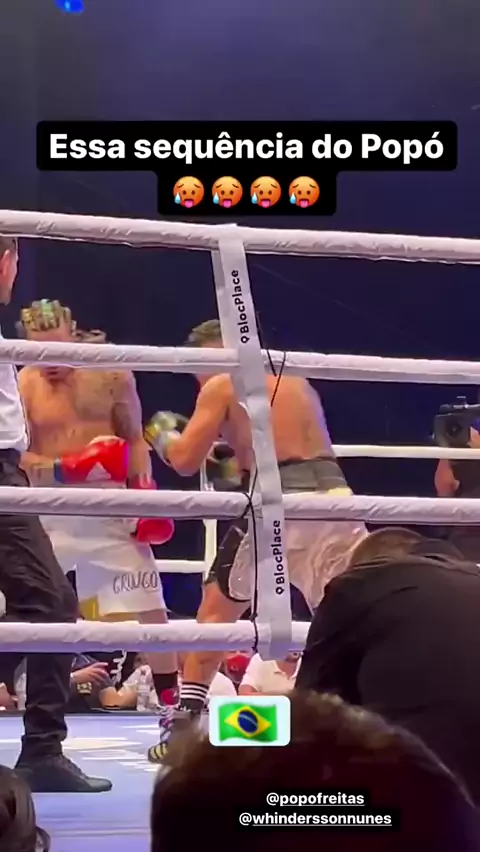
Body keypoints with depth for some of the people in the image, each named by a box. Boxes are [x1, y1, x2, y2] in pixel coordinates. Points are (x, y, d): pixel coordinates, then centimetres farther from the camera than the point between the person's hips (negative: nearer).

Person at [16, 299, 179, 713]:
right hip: (50, 512, -1)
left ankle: (173, 703, 13)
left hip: (110, 508, 1)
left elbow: (134, 440, 9)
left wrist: (146, 495, -4)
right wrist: (65, 468, -25)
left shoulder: (112, 375, 1)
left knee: (150, 609, 2)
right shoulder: (24, 384, -4)